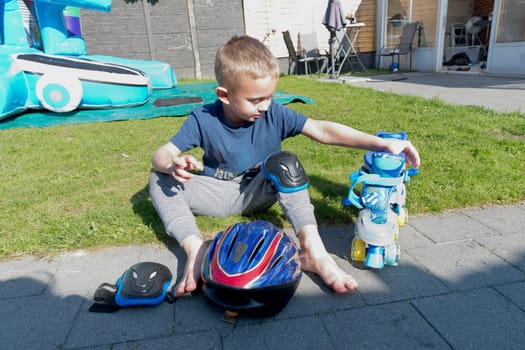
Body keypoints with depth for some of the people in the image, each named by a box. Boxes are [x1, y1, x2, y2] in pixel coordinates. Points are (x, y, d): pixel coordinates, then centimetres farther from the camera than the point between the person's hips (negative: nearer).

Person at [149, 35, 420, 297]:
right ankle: (195, 249, -39)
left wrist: (382, 144, -30)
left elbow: (322, 130, -21)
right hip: (218, 195, 1)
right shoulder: (203, 120, -15)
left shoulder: (274, 115, -14)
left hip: (258, 194, 0)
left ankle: (312, 249, -38)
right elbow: (161, 155, -16)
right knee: (160, 179, -20)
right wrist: (172, 165, -43)